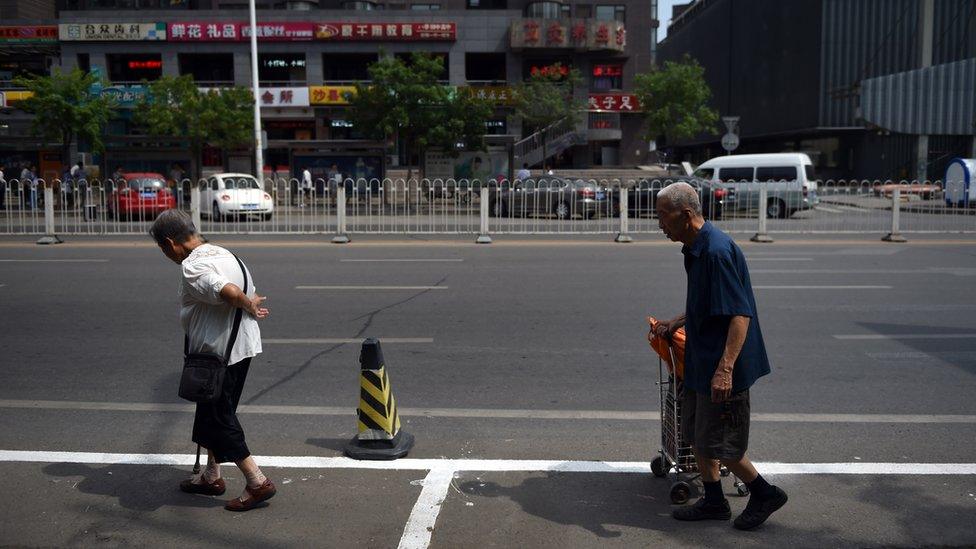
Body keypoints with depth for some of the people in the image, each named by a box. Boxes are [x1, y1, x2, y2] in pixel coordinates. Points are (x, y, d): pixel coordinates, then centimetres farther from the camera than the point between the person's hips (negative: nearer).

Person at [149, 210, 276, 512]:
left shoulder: (192, 268, -19)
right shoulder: (223, 253, 12)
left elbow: (230, 292, -34)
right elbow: (248, 294, 16)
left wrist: (249, 307, -17)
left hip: (218, 353, -10)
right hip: (243, 346, 10)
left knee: (217, 418, 1)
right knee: (214, 413, 22)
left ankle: (258, 482, 3)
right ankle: (211, 476, 34)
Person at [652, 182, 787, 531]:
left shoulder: (717, 251, -23)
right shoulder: (696, 250, 9)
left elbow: (740, 315, -27)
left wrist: (725, 368, -32)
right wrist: (675, 324, 20)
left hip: (722, 364, -10)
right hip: (700, 359, 10)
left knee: (717, 441, 1)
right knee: (696, 433, 16)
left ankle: (765, 493, 20)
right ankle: (714, 502, 29)